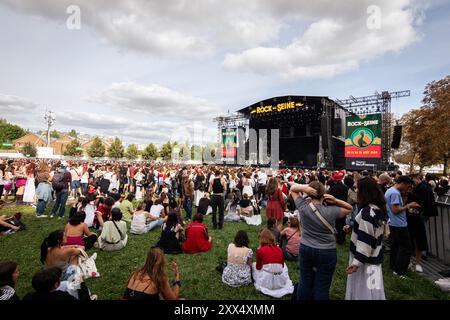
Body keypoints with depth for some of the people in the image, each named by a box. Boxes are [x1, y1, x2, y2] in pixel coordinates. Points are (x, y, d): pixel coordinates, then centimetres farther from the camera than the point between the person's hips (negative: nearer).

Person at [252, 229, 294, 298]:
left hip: (266, 283, -3)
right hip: (280, 283, 3)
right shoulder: (279, 249, 3)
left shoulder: (260, 250, -6)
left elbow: (258, 267, 6)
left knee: (254, 265, 23)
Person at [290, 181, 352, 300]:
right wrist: (336, 201, -14)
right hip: (326, 252, -2)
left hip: (305, 249, 2)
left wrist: (304, 188, -19)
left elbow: (293, 188, 0)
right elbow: (350, 208, 3)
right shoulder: (331, 211, -16)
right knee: (322, 287, 10)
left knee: (305, 283, 16)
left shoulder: (303, 207, -11)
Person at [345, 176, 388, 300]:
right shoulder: (379, 209, 2)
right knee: (370, 288, 20)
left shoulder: (367, 212, -25)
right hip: (374, 256, 8)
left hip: (365, 259, -8)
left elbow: (365, 240, -25)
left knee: (362, 290, 7)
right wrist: (352, 227, 23)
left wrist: (357, 262, -21)